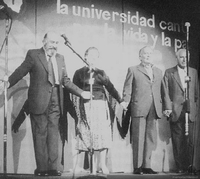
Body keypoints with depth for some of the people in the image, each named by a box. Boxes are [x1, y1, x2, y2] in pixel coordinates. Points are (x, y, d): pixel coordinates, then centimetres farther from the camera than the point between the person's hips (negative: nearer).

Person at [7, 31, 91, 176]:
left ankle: (52, 167, 6)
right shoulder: (33, 55, 1)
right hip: (39, 102, -5)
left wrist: (81, 93, 14)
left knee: (53, 134, 4)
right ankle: (41, 168, 2)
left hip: (55, 103, 5)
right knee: (40, 135, -2)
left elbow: (66, 81, 19)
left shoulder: (60, 58, 16)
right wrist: (8, 83, -19)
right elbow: (20, 72, -5)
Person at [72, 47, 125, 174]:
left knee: (102, 134, -7)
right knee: (89, 134, -2)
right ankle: (93, 165, 3)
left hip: (101, 106, 1)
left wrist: (120, 101, -3)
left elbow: (111, 87, 7)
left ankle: (103, 164, -4)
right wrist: (77, 107, -4)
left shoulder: (101, 73, 12)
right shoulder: (80, 73, 7)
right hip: (86, 107, -1)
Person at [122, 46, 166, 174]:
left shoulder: (158, 72, 21)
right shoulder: (133, 70, 9)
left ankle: (146, 166, 10)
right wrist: (126, 103, -9)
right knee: (138, 138, -4)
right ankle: (137, 167, -1)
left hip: (154, 110, 4)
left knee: (151, 138, 4)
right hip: (139, 108, -4)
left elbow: (162, 90, 18)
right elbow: (127, 89, 4)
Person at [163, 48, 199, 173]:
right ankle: (180, 167, 8)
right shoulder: (169, 73, 6)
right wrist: (168, 108, -8)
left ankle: (190, 166, 6)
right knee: (178, 142, 1)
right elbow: (166, 92, 1)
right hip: (176, 111, -2)